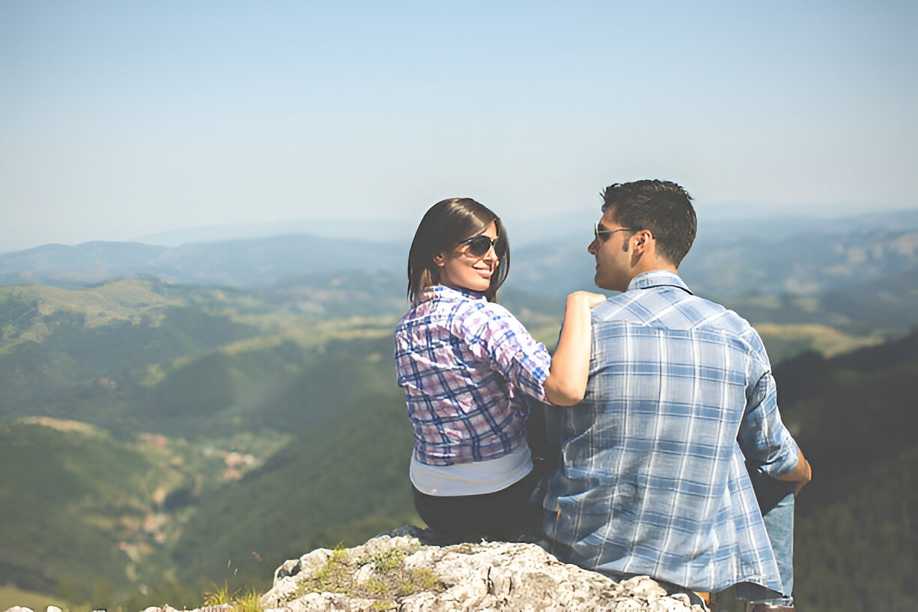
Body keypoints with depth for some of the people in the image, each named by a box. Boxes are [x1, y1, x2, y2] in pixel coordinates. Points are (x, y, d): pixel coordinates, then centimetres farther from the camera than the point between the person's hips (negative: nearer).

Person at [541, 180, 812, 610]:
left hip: (585, 551, -1)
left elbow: (558, 441, 0)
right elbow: (774, 457, 4)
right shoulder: (739, 335, -8)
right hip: (698, 565, 1)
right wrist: (802, 471, 28)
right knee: (779, 479, 28)